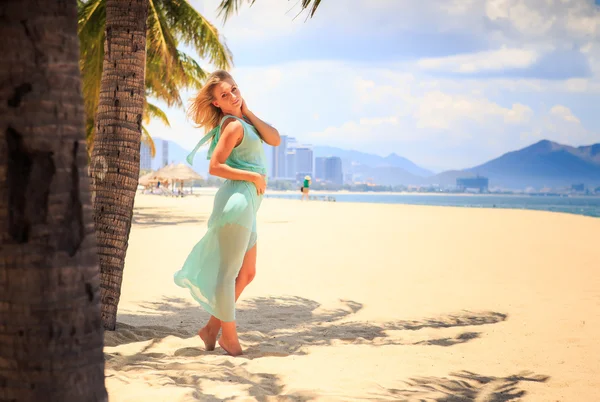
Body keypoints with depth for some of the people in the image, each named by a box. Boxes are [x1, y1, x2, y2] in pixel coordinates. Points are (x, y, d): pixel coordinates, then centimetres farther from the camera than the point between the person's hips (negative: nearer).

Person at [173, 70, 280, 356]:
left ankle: (212, 327, 19)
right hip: (237, 200, -10)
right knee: (228, 271, -2)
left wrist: (248, 112, 2)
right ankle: (229, 336, 6)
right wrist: (254, 176, -12)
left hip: (248, 203, 10)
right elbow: (214, 167, -17)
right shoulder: (233, 126, -11)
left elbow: (275, 140, 6)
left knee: (246, 273, 15)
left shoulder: (243, 121, 16)